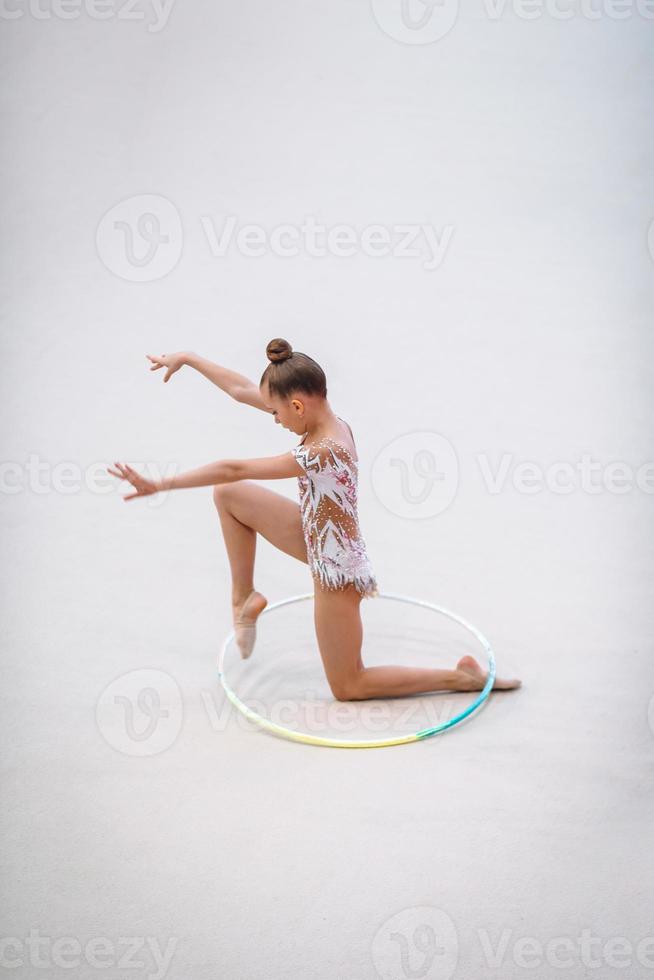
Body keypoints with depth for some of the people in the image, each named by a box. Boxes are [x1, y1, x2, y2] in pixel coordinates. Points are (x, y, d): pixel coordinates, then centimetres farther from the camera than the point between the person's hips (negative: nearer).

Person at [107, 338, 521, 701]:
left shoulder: (323, 453, -34)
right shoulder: (323, 417, -10)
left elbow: (233, 469, -31)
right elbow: (242, 390, 0)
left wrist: (159, 485, -26)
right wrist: (187, 358, 4)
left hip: (337, 568, -8)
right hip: (320, 541, 9)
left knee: (347, 687, 9)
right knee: (228, 494, 5)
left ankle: (462, 677, 10)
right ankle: (245, 597, 18)